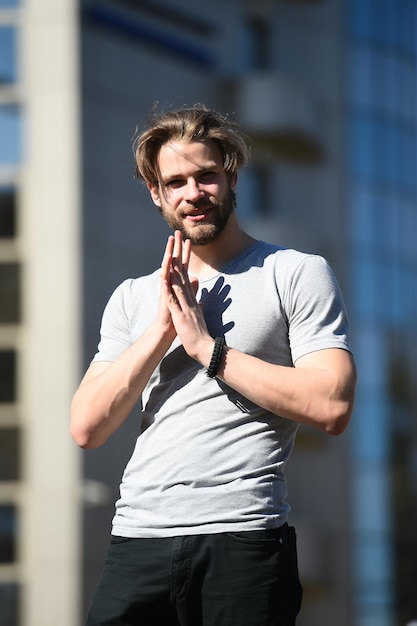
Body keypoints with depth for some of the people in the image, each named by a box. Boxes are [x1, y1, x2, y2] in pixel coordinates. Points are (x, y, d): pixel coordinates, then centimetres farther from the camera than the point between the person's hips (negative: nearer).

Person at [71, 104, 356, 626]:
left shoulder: (298, 275, 5)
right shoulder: (132, 298, 19)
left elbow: (331, 407, -8)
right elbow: (87, 427, 8)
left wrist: (208, 348, -5)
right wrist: (161, 330, -2)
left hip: (244, 539, -3)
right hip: (137, 541, 4)